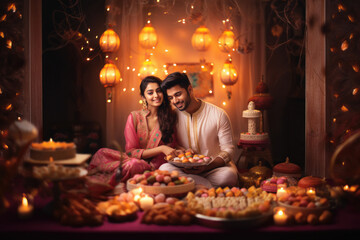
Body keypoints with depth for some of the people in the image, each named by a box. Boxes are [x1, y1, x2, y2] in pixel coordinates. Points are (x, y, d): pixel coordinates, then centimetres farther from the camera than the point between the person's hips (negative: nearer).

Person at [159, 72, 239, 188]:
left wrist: (206, 167, -24)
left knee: (228, 175, -37)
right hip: (184, 168, 3)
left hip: (215, 166, -3)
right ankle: (210, 187, -26)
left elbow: (228, 149, -5)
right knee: (164, 168, -30)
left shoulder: (218, 114, -6)